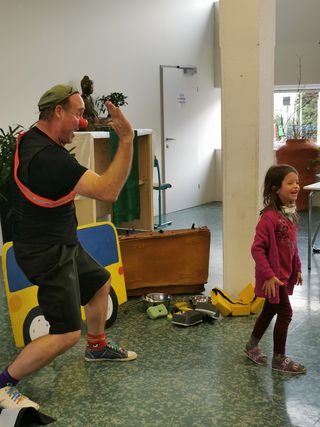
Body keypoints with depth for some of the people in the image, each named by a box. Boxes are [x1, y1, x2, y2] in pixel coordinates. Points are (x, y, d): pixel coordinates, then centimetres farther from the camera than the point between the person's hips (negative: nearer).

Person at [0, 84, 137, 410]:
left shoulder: (31, 138, 2)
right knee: (67, 334, -10)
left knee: (100, 282, 27)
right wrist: (126, 140, -30)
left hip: (60, 244, 11)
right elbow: (108, 191, -32)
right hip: (47, 252, -11)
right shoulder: (48, 157, -30)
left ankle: (97, 347, 48)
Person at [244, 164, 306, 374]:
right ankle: (279, 359, 15)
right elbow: (257, 248, -25)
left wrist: (297, 268, 16)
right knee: (285, 313, -1)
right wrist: (269, 275, -25)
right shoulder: (270, 217, -25)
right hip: (274, 275, -9)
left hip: (285, 273, 9)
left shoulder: (290, 214, 3)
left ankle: (252, 346, 39)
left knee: (270, 310, 20)